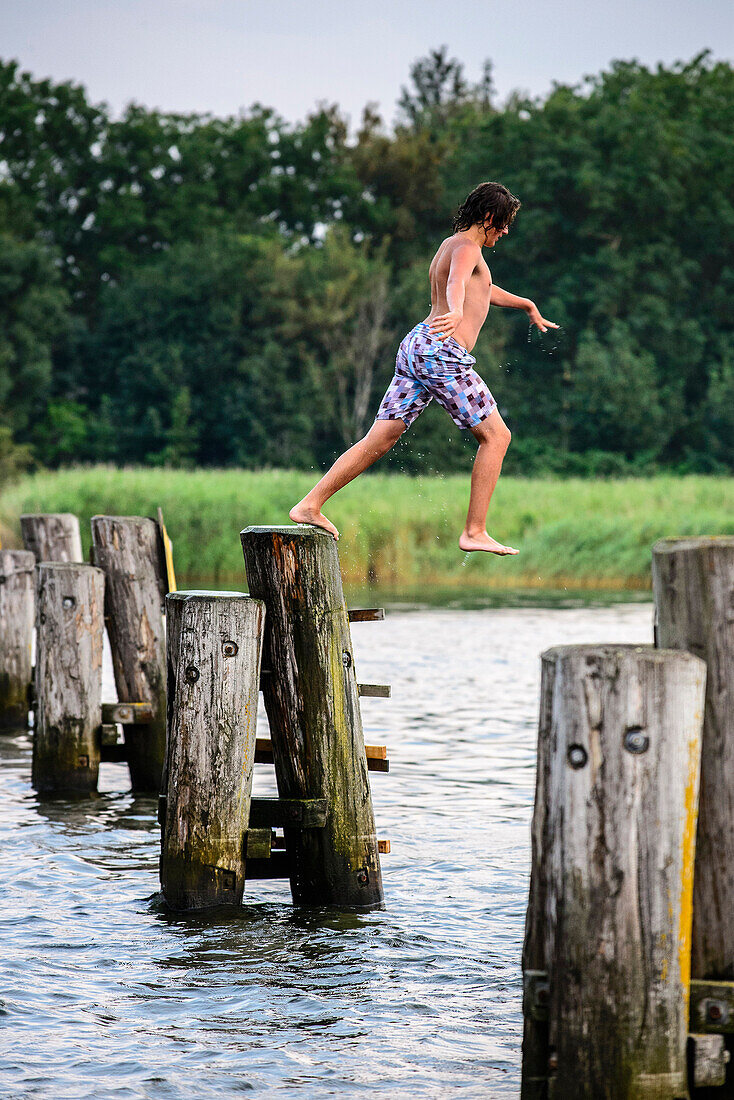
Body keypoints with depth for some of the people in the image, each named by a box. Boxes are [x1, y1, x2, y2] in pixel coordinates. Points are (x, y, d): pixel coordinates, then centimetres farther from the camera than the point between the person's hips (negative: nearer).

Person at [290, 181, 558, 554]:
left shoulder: (449, 244, 26)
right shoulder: (466, 248, -6)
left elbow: (484, 289, 45)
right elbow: (457, 282, -31)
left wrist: (528, 306, 57)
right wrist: (456, 313, -52)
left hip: (416, 346, 9)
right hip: (441, 351, -9)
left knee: (380, 439, 5)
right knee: (496, 435, -1)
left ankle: (310, 505, 0)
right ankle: (474, 532, -5)